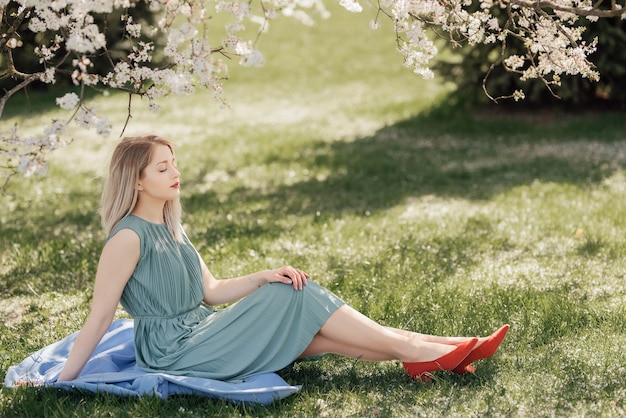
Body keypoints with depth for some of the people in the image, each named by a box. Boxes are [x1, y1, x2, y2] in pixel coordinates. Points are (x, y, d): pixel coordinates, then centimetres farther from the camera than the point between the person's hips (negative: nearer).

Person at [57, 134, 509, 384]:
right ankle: (413, 350, -12)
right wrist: (64, 381, -16)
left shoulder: (170, 229, 14)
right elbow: (99, 316, -15)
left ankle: (423, 352, -12)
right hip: (174, 353, -8)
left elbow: (211, 292, 14)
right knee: (295, 298, -16)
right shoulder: (129, 237, -15)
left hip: (199, 333, 8)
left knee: (305, 326, -9)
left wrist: (264, 277, -1)